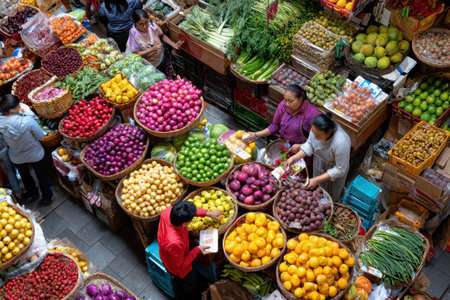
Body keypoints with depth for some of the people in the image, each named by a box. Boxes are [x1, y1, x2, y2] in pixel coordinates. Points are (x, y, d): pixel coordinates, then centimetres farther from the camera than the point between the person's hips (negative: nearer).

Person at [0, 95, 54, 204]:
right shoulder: (27, 120, -38)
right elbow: (41, 137, -21)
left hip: (16, 158, 3)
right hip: (35, 155, -3)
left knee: (24, 176, 34)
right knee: (42, 176, 26)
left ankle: (32, 193, 60)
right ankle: (48, 197, 48)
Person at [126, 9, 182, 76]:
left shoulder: (152, 25, -19)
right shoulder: (134, 33, -27)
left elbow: (162, 36, 1)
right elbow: (137, 54, -21)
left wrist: (173, 44, -13)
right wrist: (152, 49, -32)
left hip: (162, 60, 4)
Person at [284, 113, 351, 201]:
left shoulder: (341, 143, -44)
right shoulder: (316, 128, -29)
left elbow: (339, 169, -31)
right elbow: (309, 145, -9)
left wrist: (317, 180, -31)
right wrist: (294, 158, -22)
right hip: (319, 164, 4)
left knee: (331, 195, 26)